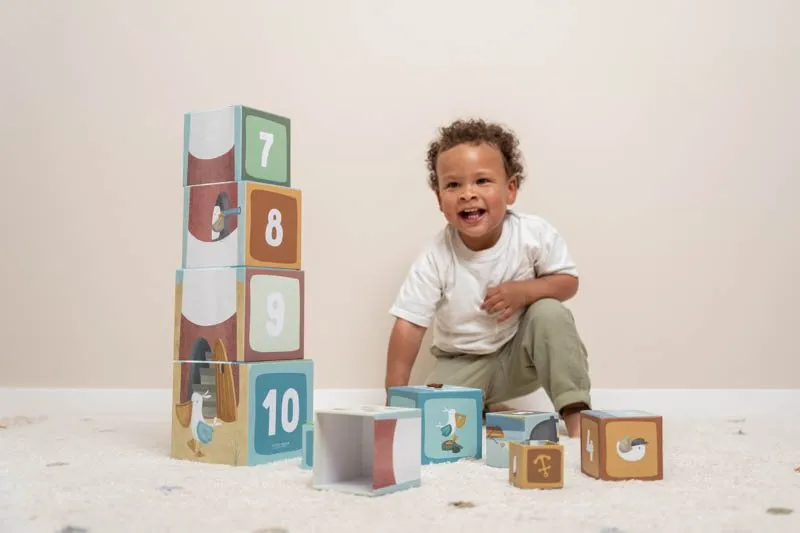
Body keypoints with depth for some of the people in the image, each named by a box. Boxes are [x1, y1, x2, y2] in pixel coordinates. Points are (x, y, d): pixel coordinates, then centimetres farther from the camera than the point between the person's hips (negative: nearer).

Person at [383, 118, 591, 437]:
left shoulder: (535, 235, -18)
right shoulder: (434, 260, -21)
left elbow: (568, 281, -5)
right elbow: (407, 326, -19)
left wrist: (525, 290, -26)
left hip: (522, 353, 1)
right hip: (463, 363, 0)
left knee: (550, 313, -27)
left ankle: (576, 413, -20)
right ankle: (488, 414, 3)